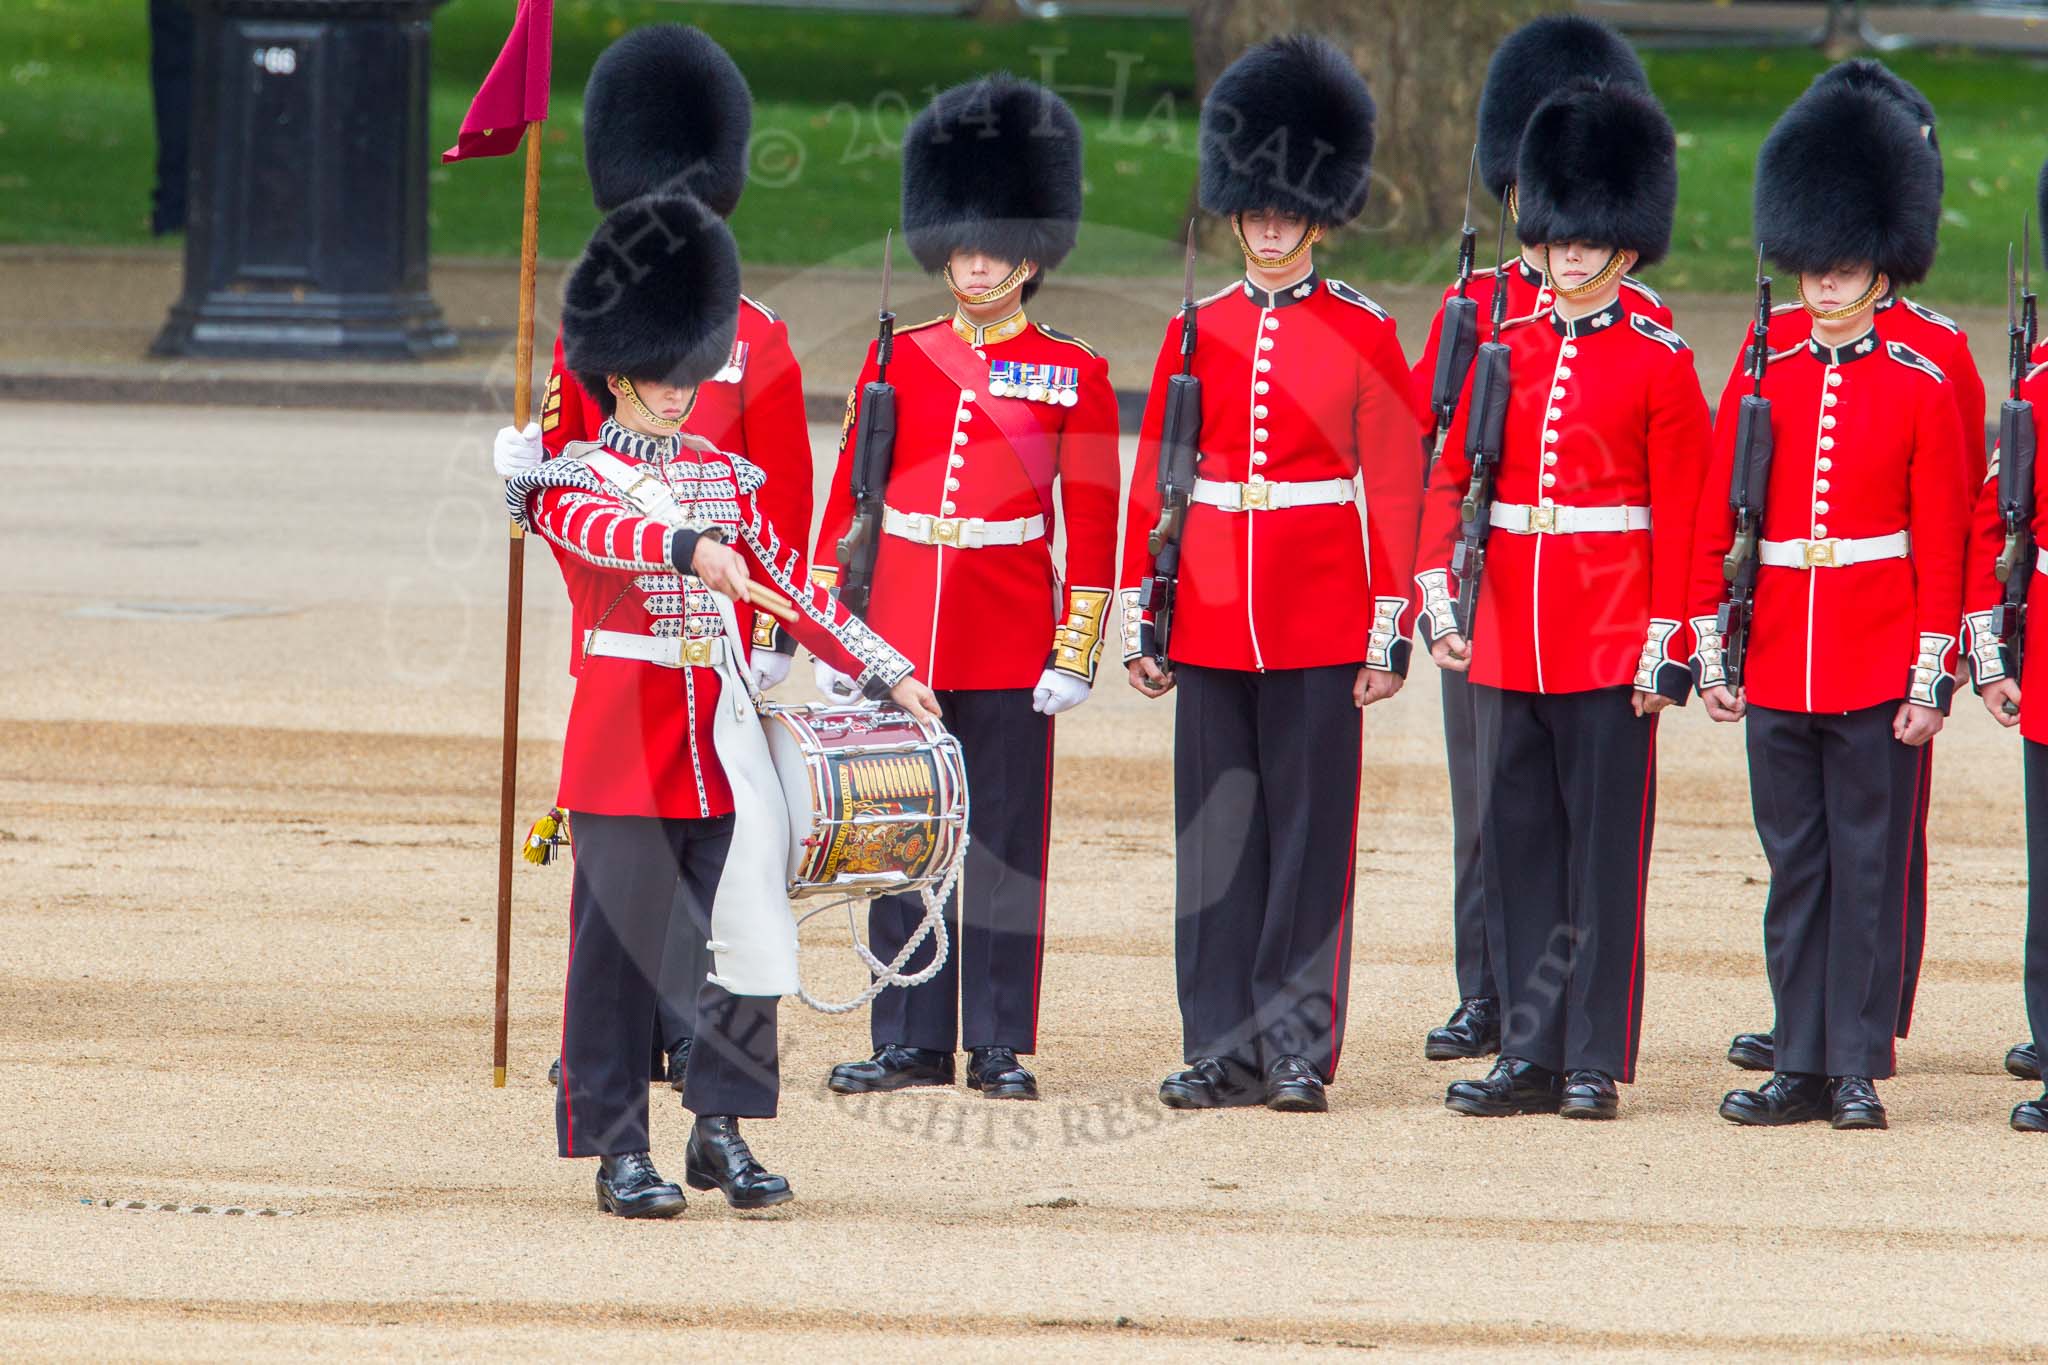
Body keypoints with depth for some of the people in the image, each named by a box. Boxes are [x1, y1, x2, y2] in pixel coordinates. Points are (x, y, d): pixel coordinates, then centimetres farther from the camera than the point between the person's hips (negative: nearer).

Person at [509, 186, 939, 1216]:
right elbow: (603, 531, -25)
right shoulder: (574, 479, -2)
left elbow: (792, 585, 19)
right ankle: (619, 1151, 5)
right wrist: (693, 548, -44)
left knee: (754, 934, -2)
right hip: (624, 745, -5)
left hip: (725, 744, 5)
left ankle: (721, 1130, 10)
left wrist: (885, 671, 12)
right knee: (621, 950, -2)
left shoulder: (727, 477, 15)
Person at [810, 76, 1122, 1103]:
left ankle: (1001, 1047, 7)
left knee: (1006, 842, 1)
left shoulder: (1074, 374, 2)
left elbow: (1094, 524, 0)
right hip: (900, 632, 2)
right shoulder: (898, 361, 8)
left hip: (1010, 643, -2)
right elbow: (844, 503, 10)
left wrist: (1074, 654, -5)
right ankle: (910, 1043, 11)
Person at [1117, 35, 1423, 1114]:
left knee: (1310, 831, 0)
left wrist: (1389, 630, -5)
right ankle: (1223, 1048, 8)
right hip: (1211, 616, 3)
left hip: (1320, 622, -3)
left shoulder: (1364, 336, 0)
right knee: (1213, 831, 4)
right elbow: (1150, 486, 10)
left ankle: (1298, 1048, 3)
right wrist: (1141, 621, 6)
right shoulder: (1195, 333, 8)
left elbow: (1395, 489, -1)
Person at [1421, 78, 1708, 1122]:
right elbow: (1449, 478, 10)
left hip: (1611, 645, -5)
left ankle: (1595, 1062, 2)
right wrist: (1438, 594, -3)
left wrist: (1666, 645, -9)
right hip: (1510, 642, 5)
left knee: (1604, 850, -1)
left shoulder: (1659, 365, -2)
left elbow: (1681, 518, -4)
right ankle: (1530, 1054, 12)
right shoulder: (1506, 357, 10)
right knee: (1518, 849, 6)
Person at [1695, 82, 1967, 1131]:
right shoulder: (1760, 385, 7)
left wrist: (1931, 678, -6)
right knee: (1794, 866, 7)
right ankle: (1802, 1066, 11)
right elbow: (1714, 531, 10)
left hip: (1876, 670, -3)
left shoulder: (1920, 392, -1)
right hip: (1777, 673, 3)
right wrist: (1710, 652, 5)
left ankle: (1860, 1068, 4)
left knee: (1868, 866, 0)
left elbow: (1942, 543, -2)